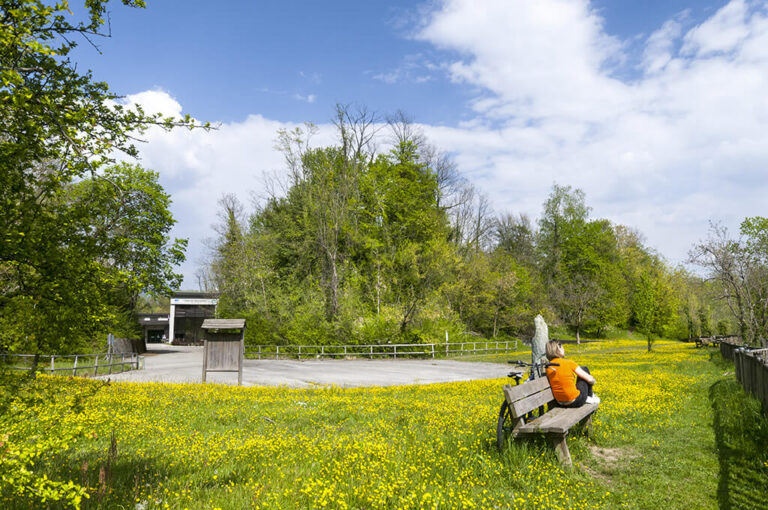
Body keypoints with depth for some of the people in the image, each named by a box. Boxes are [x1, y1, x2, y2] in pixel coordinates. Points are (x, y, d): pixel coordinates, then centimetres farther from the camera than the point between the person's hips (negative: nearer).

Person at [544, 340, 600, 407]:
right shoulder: (568, 363, -15)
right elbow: (589, 379, -7)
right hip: (576, 401, -5)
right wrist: (593, 381, 16)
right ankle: (590, 397, 29)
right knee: (584, 369, 17)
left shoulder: (548, 367, -1)